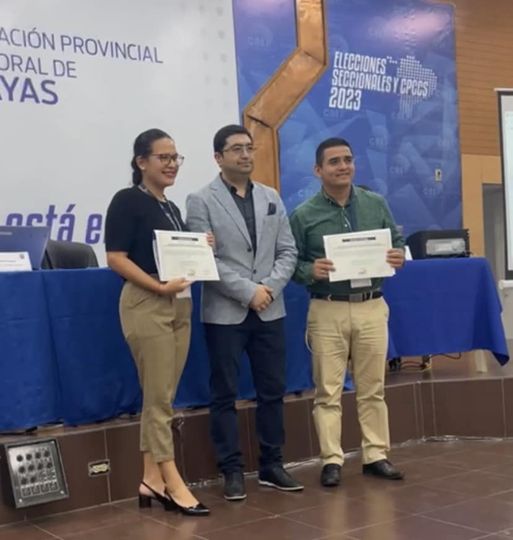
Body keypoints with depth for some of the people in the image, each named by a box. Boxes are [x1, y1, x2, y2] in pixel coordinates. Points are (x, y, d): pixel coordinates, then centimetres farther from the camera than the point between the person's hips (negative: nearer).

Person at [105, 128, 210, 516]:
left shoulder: (171, 208, 17)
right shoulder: (128, 201, -6)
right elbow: (116, 258, -13)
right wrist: (159, 286, -21)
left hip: (180, 304, 8)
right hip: (146, 304, -8)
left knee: (162, 397, 9)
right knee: (158, 397, -3)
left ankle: (151, 479, 15)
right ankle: (172, 482, 3)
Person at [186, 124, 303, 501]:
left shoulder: (271, 198, 12)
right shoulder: (201, 201, -3)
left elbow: (288, 251, 8)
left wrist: (269, 287, -9)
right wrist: (247, 292, -15)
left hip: (270, 311, 4)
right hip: (225, 313, -4)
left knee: (273, 391, 9)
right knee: (225, 395, 3)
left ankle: (272, 465, 20)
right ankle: (233, 471, 13)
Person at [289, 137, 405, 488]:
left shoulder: (376, 204, 6)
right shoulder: (304, 215, -2)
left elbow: (398, 241, 13)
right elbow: (292, 262, -1)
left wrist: (399, 257, -8)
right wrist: (311, 271, -21)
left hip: (372, 307, 3)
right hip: (328, 311, -2)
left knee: (373, 387, 9)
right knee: (328, 390, 1)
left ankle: (376, 455, 19)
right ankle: (332, 460, 9)